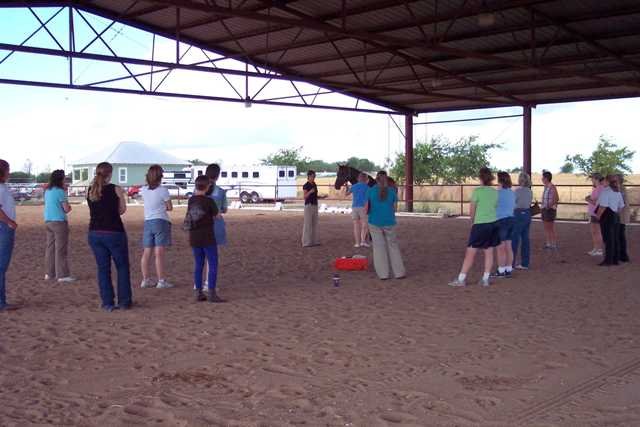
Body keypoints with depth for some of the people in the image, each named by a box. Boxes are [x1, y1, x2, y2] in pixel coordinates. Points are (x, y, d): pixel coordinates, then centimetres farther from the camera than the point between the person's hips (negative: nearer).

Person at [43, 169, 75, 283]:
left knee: (50, 247, 13)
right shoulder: (60, 191, -13)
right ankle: (62, 275, -3)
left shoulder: (47, 191, 11)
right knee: (61, 249, -4)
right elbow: (67, 209, -14)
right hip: (59, 222, -8)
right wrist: (69, 207, 9)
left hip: (48, 221, 8)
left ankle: (49, 273, 19)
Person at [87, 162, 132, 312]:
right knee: (122, 267, 11)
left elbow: (95, 210, 12)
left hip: (95, 233, 4)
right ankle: (124, 302, 12)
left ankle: (107, 303, 10)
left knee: (103, 268, 10)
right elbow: (122, 210, -3)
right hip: (114, 232, -4)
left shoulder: (91, 191, 5)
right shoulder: (116, 190, -9)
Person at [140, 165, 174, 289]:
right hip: (161, 222, -5)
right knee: (159, 253, -6)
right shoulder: (163, 190, -10)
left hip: (147, 222, 5)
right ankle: (161, 281, -5)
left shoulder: (144, 190, 4)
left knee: (146, 253, 8)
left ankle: (145, 280, 13)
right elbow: (170, 207, -1)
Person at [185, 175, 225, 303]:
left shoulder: (191, 200, 3)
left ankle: (199, 293, 11)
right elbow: (216, 215, 1)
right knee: (213, 265, -1)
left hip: (194, 238, 6)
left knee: (199, 265, 11)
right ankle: (212, 294, -5)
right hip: (207, 238, -6)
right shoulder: (209, 201, -13)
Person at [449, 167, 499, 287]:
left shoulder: (477, 191, -10)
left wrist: (473, 221, 13)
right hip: (493, 223, 6)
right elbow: (495, 207, 11)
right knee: (489, 252, 9)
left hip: (480, 225, -5)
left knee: (470, 253, -1)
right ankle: (485, 279, 13)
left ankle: (461, 279, 3)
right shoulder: (495, 192, 6)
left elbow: (472, 211, -5)